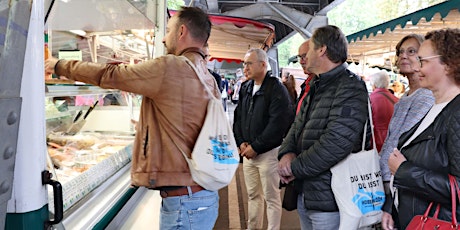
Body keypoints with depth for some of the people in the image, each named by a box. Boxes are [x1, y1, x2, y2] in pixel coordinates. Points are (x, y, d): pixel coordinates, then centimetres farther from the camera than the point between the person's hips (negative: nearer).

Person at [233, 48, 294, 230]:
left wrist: (256, 147, -16)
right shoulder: (245, 88, 10)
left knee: (271, 197, 5)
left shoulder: (276, 89, -12)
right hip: (248, 151, 7)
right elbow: (238, 117, 13)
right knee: (253, 195, 18)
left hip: (268, 152, -7)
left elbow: (278, 124, -19)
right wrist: (241, 142, -1)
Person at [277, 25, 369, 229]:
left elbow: (337, 142, -27)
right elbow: (298, 126, 14)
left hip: (329, 199, -9)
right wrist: (287, 153, -7)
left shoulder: (350, 87, -16)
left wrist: (295, 168, -18)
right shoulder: (316, 87, 15)